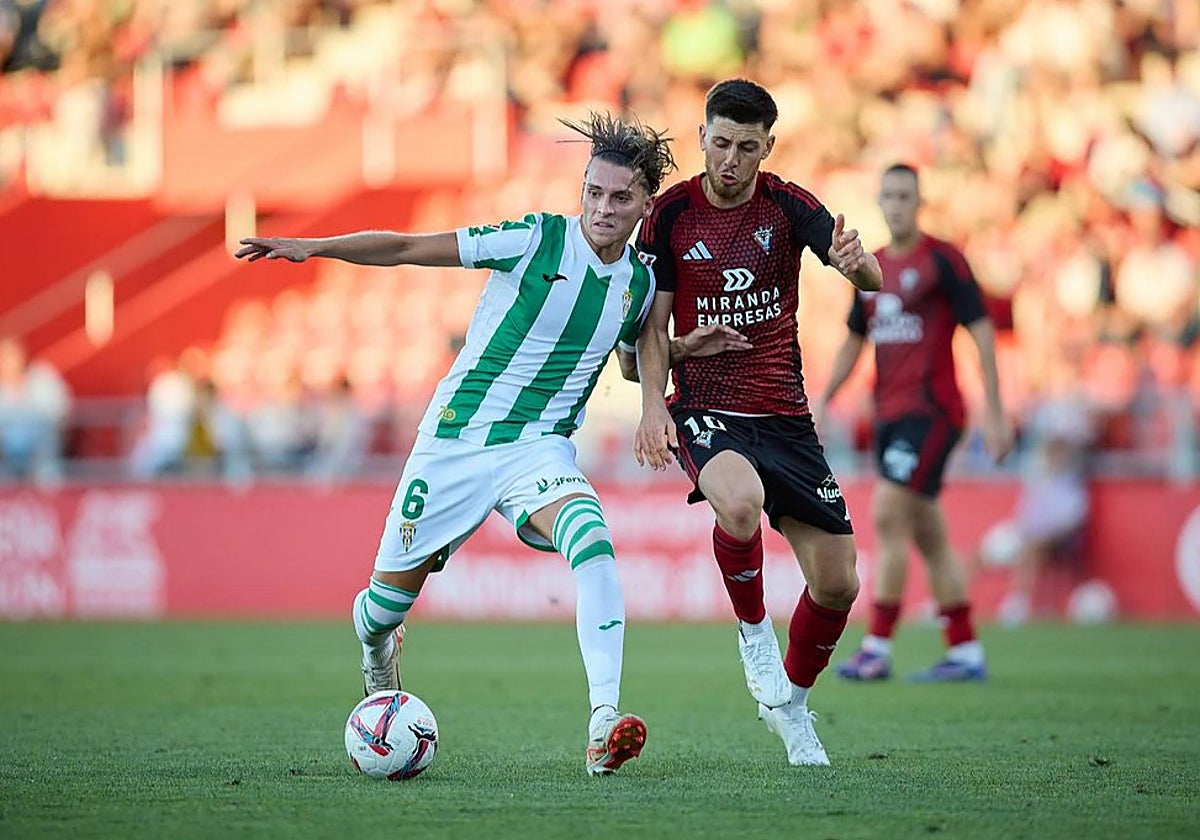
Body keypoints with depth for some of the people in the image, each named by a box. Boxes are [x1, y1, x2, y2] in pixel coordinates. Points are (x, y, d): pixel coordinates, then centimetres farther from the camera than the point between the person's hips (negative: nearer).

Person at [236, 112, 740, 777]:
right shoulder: (536, 240, -12)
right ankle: (375, 640, 49)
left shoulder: (640, 281, 3)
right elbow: (407, 248, -12)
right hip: (455, 439, -2)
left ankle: (604, 725, -38)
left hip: (540, 448, 2)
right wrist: (311, 247, -21)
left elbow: (633, 362, 25)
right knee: (394, 591, 7)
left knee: (593, 543, -30)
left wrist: (686, 347, 5)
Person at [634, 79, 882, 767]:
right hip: (705, 408, -2)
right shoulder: (671, 214, -2)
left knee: (838, 583, -1)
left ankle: (792, 702, 27)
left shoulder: (787, 205, -1)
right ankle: (753, 627, -7)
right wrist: (654, 404, -15)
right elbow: (654, 325, 1)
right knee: (741, 504, -37)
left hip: (785, 416, 3)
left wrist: (857, 262, -38)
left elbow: (871, 280, -14)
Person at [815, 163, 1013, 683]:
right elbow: (854, 341, 24)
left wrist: (994, 412, -11)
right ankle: (965, 653, 14)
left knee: (887, 518, -15)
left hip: (930, 410, -7)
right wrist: (822, 402, 16)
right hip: (889, 414, 7)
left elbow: (981, 331, -7)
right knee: (927, 535, 8)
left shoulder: (942, 260, -6)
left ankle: (877, 650, -14)